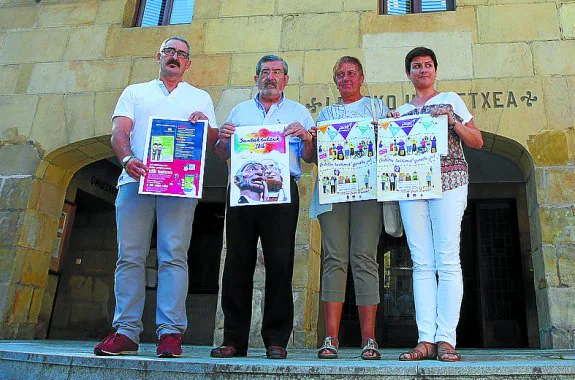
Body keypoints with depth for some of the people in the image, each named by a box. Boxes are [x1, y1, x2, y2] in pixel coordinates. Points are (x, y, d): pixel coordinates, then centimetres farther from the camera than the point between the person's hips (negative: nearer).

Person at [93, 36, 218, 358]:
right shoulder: (135, 92, 23)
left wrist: (204, 124, -8)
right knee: (130, 256, -3)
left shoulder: (200, 98, 22)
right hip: (136, 180, 1)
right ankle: (126, 332, 2)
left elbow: (214, 142, 15)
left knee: (174, 257, -9)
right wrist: (128, 159, -14)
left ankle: (171, 332, -7)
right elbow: (119, 132, 7)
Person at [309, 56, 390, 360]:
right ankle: (331, 338, -7)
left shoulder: (377, 106, 22)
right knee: (334, 258, -7)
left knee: (364, 258, -10)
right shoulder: (326, 113, 26)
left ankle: (368, 339, -7)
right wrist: (313, 140, -1)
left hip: (367, 187, -1)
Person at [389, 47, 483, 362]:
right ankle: (425, 340, -2)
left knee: (447, 261, -9)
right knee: (422, 263, -2)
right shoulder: (402, 111, 22)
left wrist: (453, 121, -6)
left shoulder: (450, 100, 14)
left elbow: (477, 142, 9)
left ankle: (446, 339, -7)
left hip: (448, 181, -3)